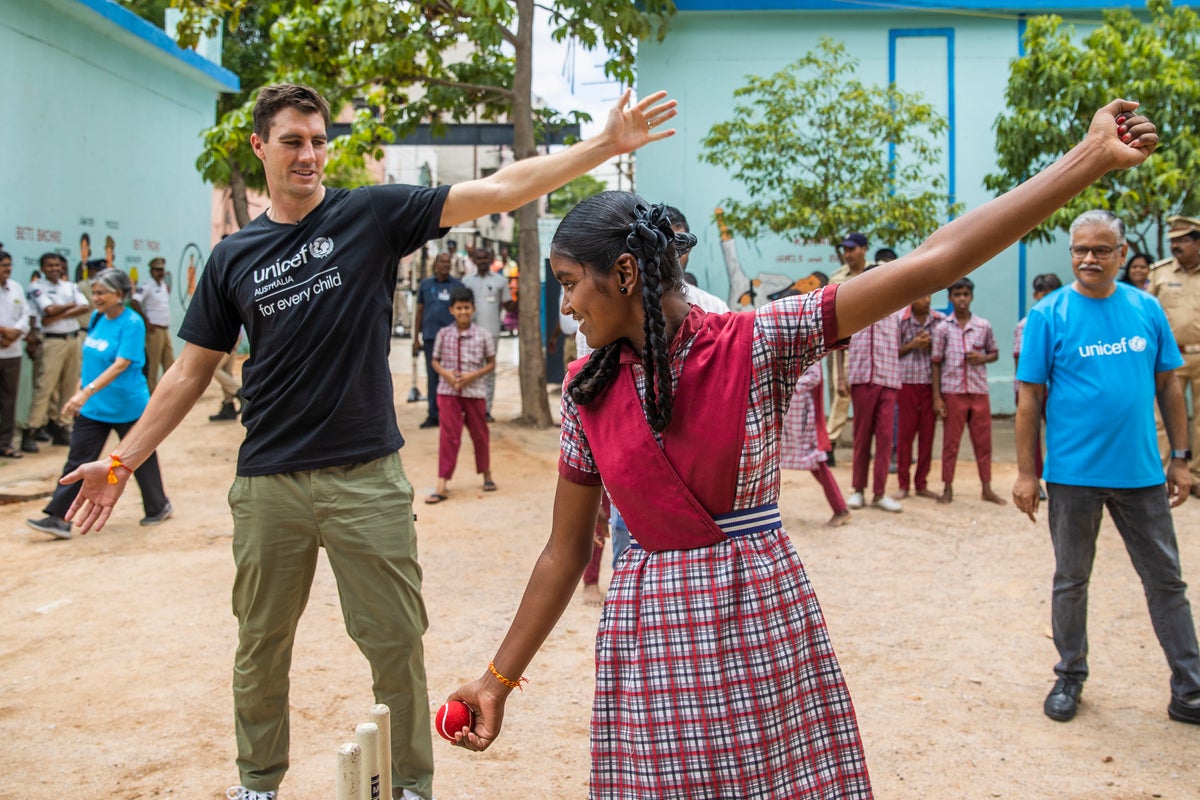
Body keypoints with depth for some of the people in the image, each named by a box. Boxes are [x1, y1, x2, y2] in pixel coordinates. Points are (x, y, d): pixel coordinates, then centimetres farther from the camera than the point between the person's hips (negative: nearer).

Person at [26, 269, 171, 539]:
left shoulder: (132, 323, -17)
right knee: (78, 460, 1)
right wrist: (78, 392, 16)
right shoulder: (97, 318, 5)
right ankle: (59, 519, 0)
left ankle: (159, 507, 30)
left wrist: (87, 391, -35)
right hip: (93, 408, 6)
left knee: (140, 460, 10)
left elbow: (121, 364, -27)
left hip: (128, 407, -6)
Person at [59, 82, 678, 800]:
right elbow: (191, 371, 12)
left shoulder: (373, 215, 0)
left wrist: (606, 144, -14)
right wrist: (121, 460, 9)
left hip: (366, 478, -2)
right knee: (261, 647, 14)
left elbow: (497, 190, -7)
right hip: (269, 484, 3)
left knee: (396, 643, 4)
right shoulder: (234, 259, 8)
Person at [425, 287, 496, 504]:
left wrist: (473, 375, -12)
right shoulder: (443, 334, 1)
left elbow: (491, 363, 3)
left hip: (474, 391, 0)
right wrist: (445, 373, -11)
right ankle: (442, 485, -2)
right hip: (448, 392, 0)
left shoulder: (483, 335, -2)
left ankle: (486, 474, 32)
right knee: (448, 436, -3)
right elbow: (435, 361, 9)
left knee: (479, 434, 12)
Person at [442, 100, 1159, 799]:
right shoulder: (587, 394, 1)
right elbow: (565, 553, 7)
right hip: (651, 643, 2)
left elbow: (931, 264, -15)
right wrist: (500, 679, 9)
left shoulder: (759, 344, -9)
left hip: (766, 624, -2)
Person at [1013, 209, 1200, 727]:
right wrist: (1027, 473, -7)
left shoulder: (1147, 310, 3)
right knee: (1070, 581, 11)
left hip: (1140, 472, 3)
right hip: (1073, 474, -2)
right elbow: (1030, 397, -4)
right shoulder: (1049, 315, -5)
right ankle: (1070, 678, 27)